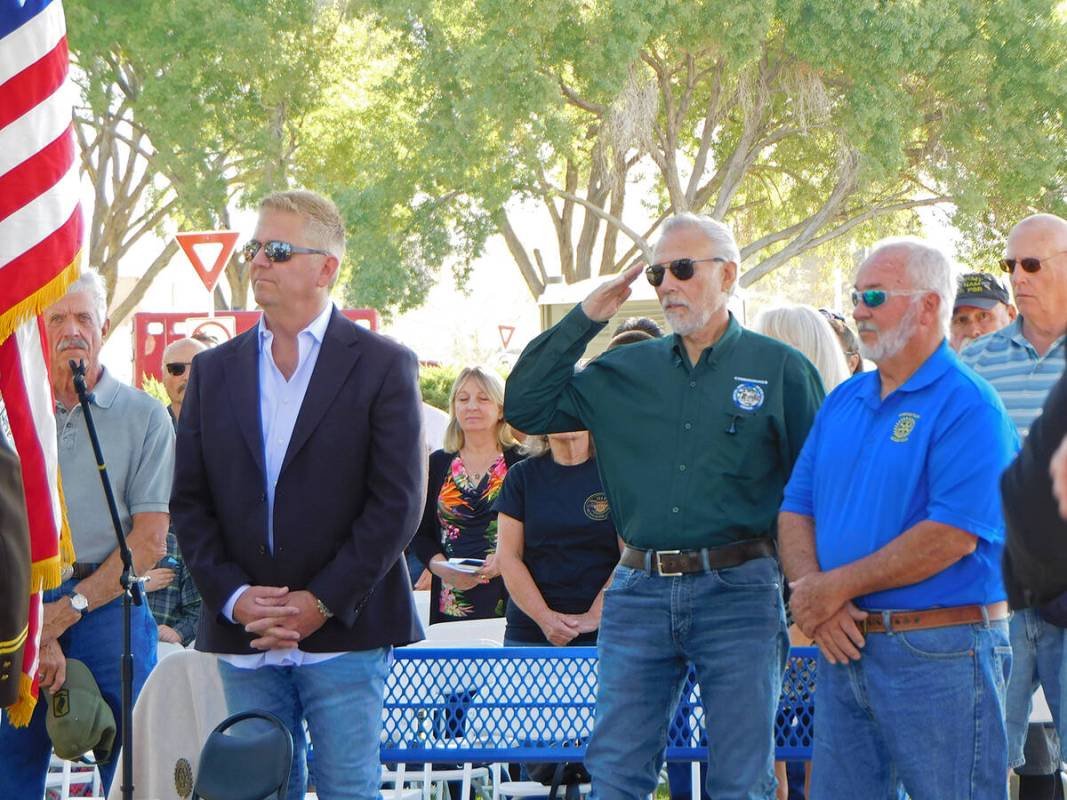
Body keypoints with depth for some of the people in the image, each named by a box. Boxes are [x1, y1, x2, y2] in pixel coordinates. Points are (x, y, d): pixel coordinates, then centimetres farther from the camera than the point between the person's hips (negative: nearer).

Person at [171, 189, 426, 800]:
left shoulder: (383, 366, 0)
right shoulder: (215, 371, 12)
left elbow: (398, 501, -7)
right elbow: (190, 502, 9)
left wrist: (323, 603, -12)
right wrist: (231, 596, -6)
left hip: (345, 632, -4)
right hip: (244, 636, 4)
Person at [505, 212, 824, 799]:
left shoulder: (780, 370, 3)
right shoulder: (624, 372, 13)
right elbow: (525, 408, 11)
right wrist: (584, 320, 5)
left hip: (738, 595, -3)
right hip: (639, 591, 3)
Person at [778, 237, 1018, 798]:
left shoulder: (968, 406, -10)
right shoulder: (843, 402, 15)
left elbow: (952, 536, -20)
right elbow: (796, 511, 12)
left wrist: (837, 586, -15)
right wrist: (812, 593, -8)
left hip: (939, 652, -7)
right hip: (844, 646, 7)